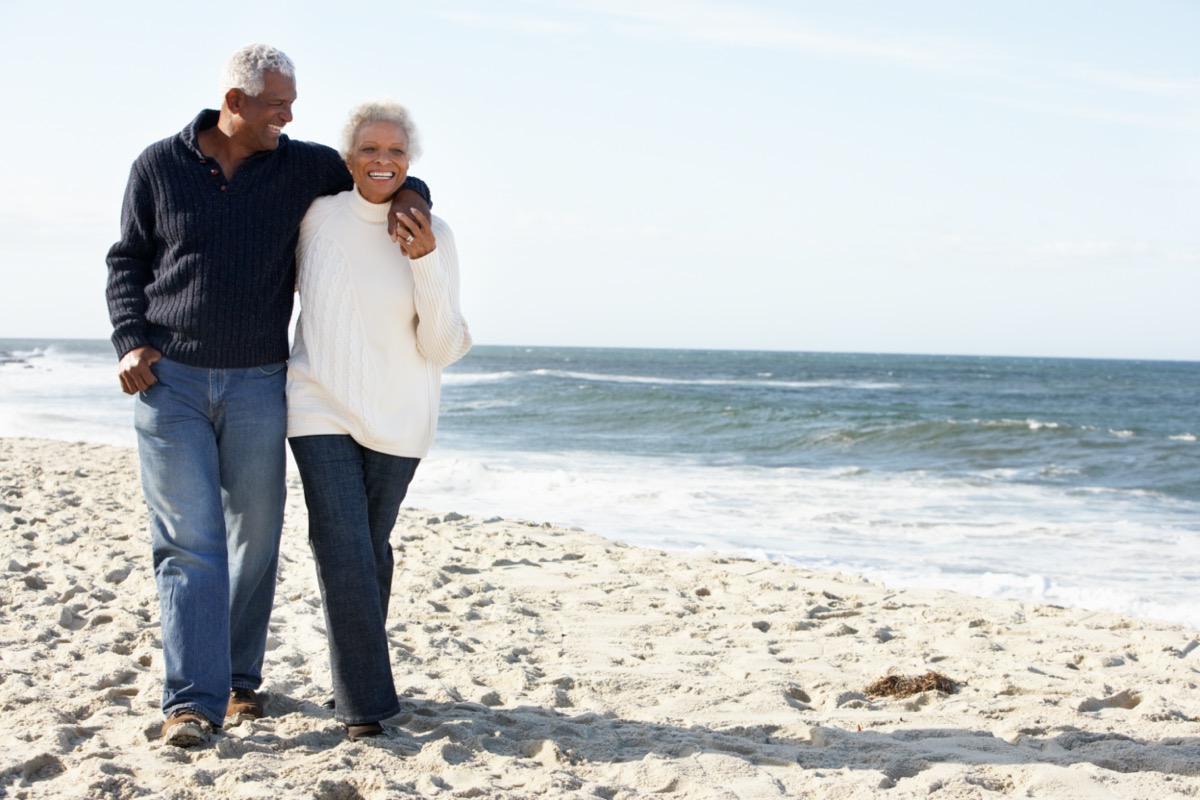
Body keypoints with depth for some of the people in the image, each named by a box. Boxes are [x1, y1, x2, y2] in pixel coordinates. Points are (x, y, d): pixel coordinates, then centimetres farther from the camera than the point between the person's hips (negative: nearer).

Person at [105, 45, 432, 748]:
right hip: (169, 380, -1)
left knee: (255, 539, 5)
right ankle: (193, 699, -7)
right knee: (188, 541, -6)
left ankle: (241, 681, 20)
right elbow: (127, 261, 10)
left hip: (257, 383, 2)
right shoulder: (159, 166, 3)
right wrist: (131, 342, -3)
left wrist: (411, 195, -8)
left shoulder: (304, 167, 4)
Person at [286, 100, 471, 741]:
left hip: (398, 418, 1)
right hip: (322, 409, 0)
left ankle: (356, 680, 32)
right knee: (343, 551, -11)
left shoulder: (433, 236, -7)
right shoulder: (316, 216, -5)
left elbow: (442, 349, -10)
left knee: (371, 547, 13)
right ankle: (365, 701, -2)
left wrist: (425, 264, -21)